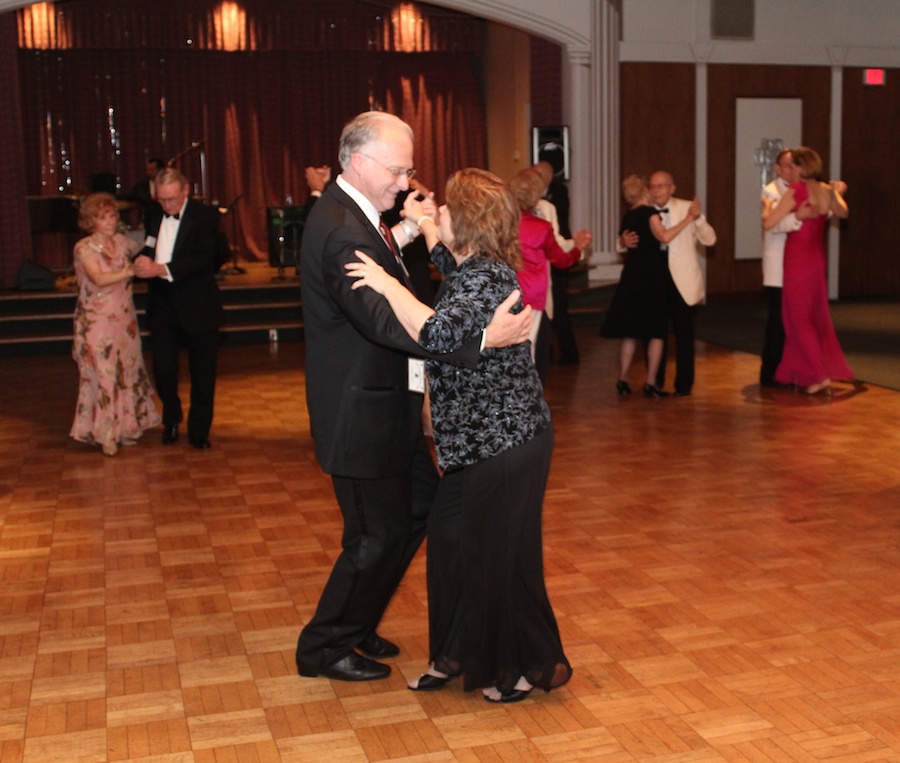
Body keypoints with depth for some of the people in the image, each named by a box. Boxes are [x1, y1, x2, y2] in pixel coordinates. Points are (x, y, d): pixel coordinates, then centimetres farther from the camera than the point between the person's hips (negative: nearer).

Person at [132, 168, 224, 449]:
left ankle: (199, 431, 18)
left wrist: (162, 269, -27)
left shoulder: (205, 216, -8)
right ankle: (171, 419, 29)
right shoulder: (155, 216, 8)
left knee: (202, 373, 4)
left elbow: (202, 257, -20)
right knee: (162, 368, 4)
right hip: (163, 305, 4)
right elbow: (146, 249, 17)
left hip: (197, 306, -4)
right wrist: (142, 260, -8)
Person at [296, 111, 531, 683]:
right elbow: (387, 323, -37)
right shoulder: (342, 232, -25)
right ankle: (325, 648, 24)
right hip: (362, 413, -11)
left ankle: (356, 625, 35)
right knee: (378, 535, 3)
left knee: (419, 508, 19)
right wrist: (482, 338, -41)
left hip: (386, 405, 11)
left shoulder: (353, 214, 9)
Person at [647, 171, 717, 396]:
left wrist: (698, 218, -23)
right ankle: (655, 381, 23)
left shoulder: (687, 208, 0)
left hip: (681, 280, -2)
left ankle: (683, 384, 12)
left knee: (683, 332, 1)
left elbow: (709, 240, -5)